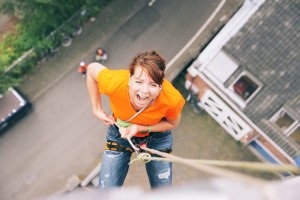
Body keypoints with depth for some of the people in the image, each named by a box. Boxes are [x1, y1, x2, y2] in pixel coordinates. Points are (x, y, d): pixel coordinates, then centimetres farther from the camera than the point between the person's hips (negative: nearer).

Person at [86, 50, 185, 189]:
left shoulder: (172, 98, -36)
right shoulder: (114, 84, -38)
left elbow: (172, 123, -13)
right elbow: (92, 68, -15)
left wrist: (140, 128, -28)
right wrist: (96, 109, -13)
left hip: (157, 137, 0)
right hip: (119, 133, 0)